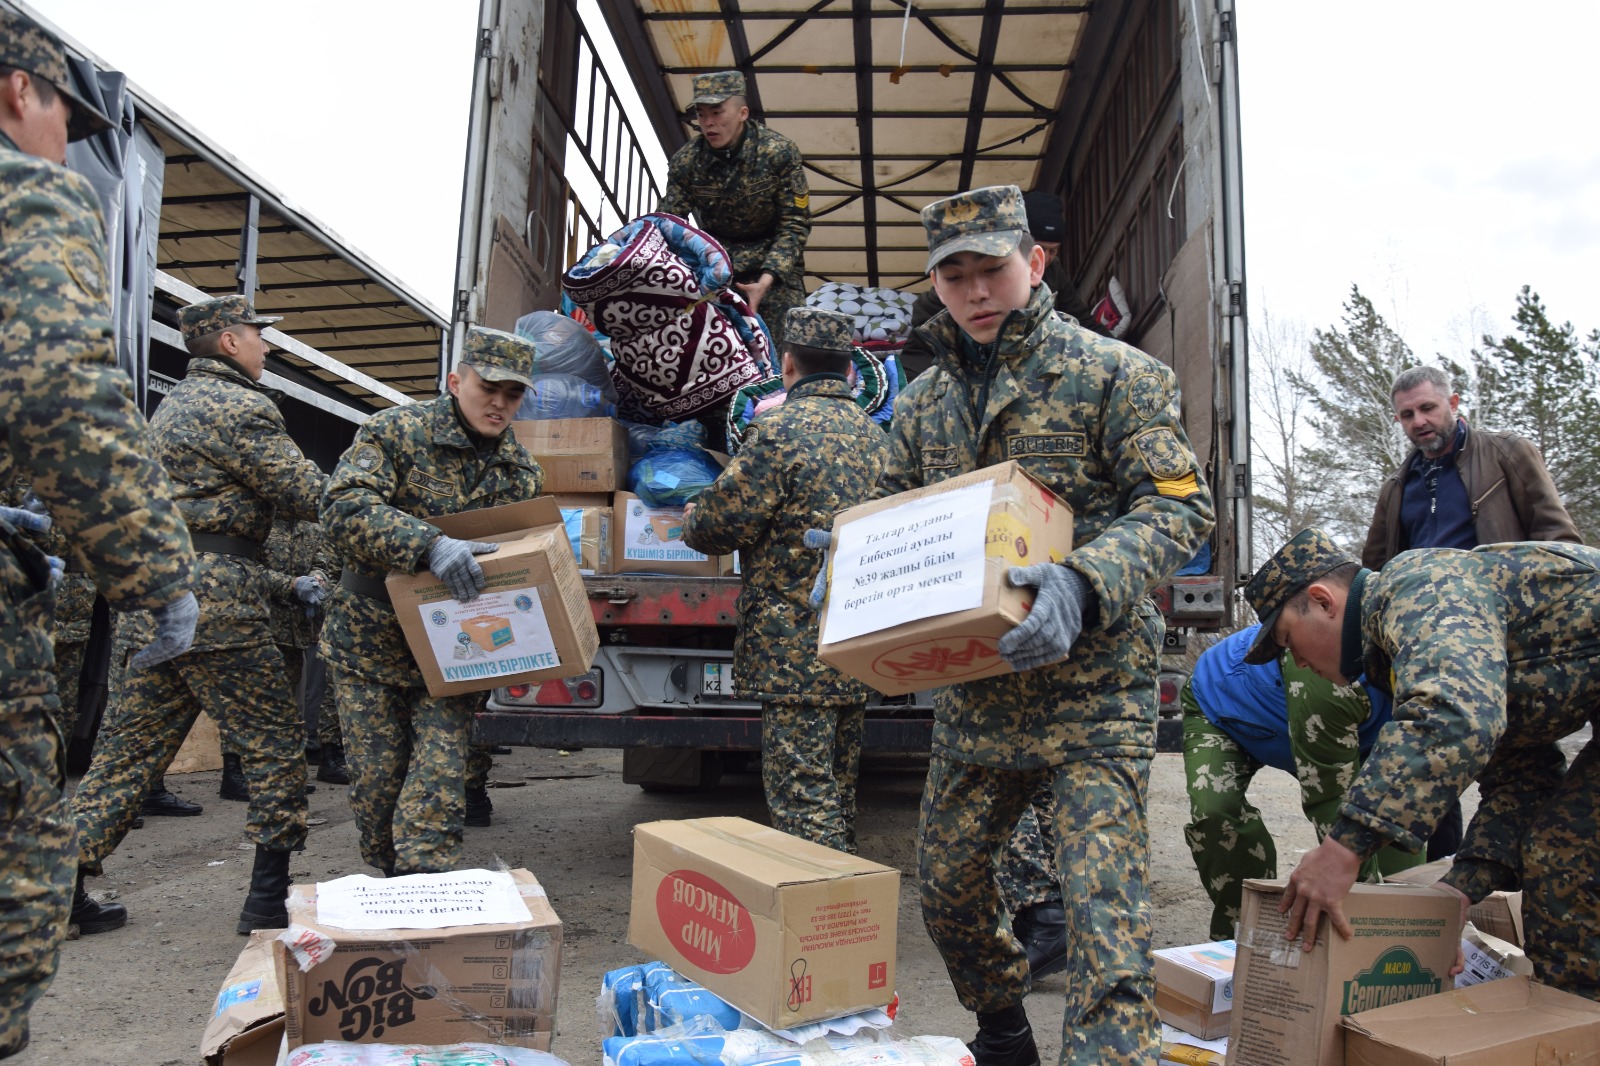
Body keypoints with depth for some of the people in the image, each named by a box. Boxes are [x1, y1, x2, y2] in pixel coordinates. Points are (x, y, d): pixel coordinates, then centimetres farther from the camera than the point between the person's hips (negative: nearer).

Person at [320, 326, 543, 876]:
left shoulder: (522, 470, 4)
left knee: (437, 786, -8)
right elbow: (345, 507, -25)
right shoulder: (394, 432, -10)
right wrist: (429, 544, -38)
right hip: (371, 644, -1)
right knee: (376, 779, 8)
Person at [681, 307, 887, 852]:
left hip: (796, 645, -8)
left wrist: (692, 519, 12)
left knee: (802, 793, -4)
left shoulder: (781, 429, -11)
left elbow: (722, 524, -10)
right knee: (839, 790, 18)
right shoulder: (874, 434, 13)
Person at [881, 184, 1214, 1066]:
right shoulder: (922, 401, 10)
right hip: (972, 687, 6)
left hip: (1092, 687, -5)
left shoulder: (1112, 374, -5)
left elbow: (1180, 505, -11)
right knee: (946, 885, 17)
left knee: (1103, 908, -9)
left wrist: (1083, 584, -29)